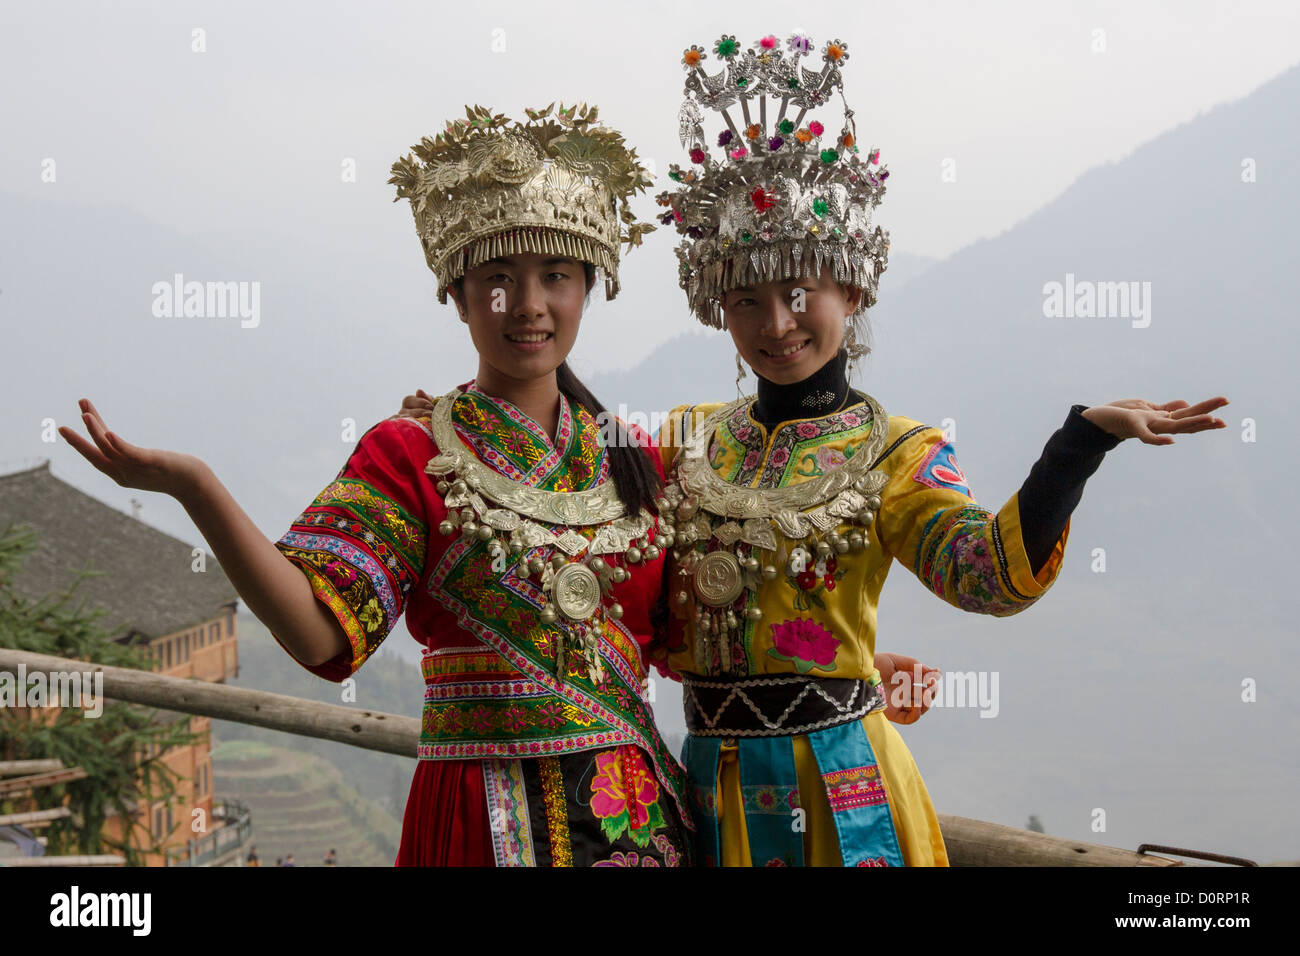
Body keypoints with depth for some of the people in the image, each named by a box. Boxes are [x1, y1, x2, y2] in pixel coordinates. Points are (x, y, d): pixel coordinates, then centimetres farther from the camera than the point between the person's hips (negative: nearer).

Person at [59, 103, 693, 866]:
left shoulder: (633, 460, 9)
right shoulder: (408, 458, -3)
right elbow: (320, 630, -18)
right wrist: (193, 487, -29)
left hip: (639, 809, 4)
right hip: (485, 820, -4)